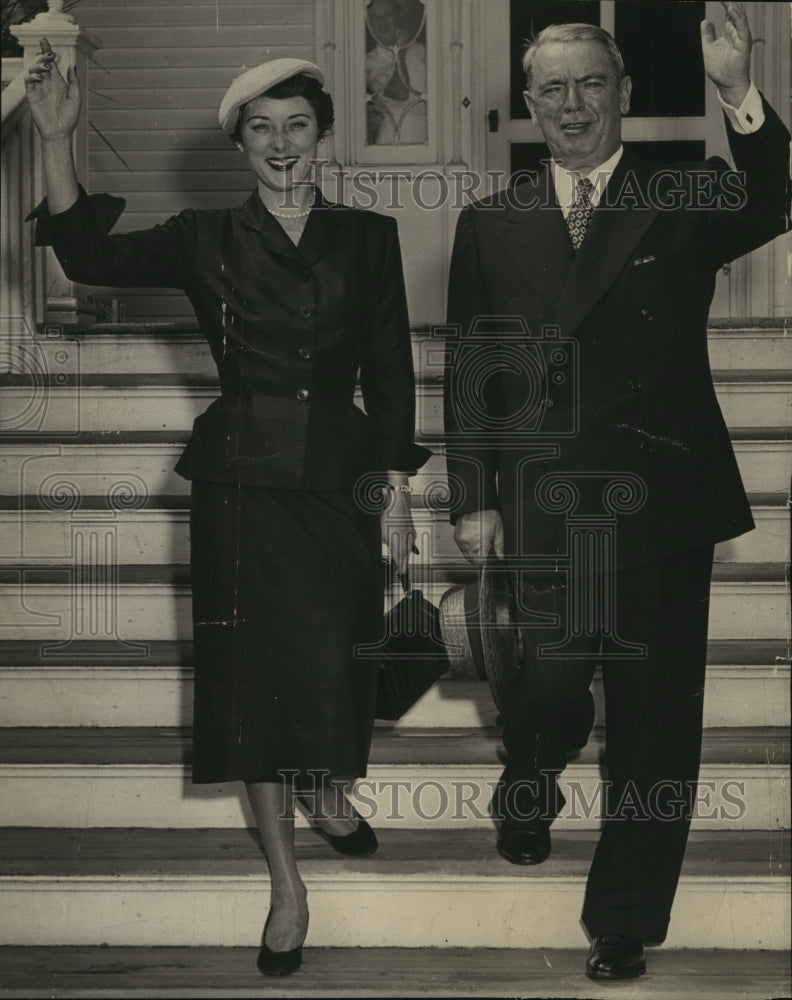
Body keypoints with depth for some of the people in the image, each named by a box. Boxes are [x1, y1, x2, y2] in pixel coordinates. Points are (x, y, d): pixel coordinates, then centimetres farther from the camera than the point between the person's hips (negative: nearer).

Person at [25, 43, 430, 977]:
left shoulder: (368, 238, 5)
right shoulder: (207, 241, 3)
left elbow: (390, 373, 6)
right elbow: (93, 257, -9)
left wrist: (397, 491, 3)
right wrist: (55, 138, -20)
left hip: (338, 474, 1)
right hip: (242, 478, -1)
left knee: (337, 651, 8)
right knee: (259, 664, 0)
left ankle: (325, 786, 42)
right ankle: (286, 881, 10)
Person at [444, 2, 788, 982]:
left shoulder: (684, 202, 0)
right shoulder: (490, 225, 6)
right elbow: (467, 376, 7)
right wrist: (473, 500, 1)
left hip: (658, 505, -1)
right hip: (542, 512, 1)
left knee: (654, 717, 4)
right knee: (549, 689, 8)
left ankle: (624, 920, 18)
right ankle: (525, 799, 44)